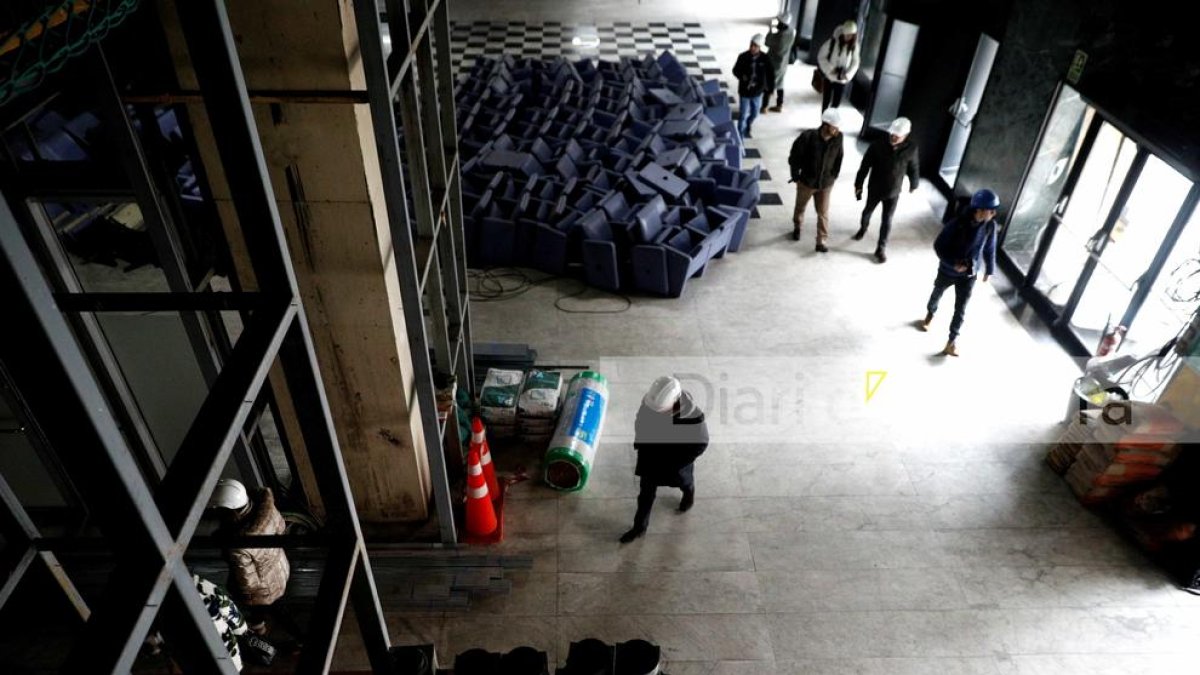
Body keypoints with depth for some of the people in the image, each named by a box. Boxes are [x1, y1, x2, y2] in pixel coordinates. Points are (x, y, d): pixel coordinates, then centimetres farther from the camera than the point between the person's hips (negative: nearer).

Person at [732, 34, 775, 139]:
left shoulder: (765, 59, -10)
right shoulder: (743, 57, -14)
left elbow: (770, 74, 0)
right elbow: (736, 70, -2)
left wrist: (770, 88, -3)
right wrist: (742, 76, -21)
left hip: (757, 92, 3)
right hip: (744, 91, -3)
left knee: (754, 113, 20)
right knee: (743, 114, 1)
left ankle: (746, 130, 45)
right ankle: (740, 135, 16)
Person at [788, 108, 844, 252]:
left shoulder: (838, 138, -15)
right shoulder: (808, 137, -25)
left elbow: (838, 157, 3)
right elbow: (794, 157, -14)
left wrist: (834, 176, 5)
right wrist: (796, 177, -7)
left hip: (825, 184, 1)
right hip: (806, 181, -1)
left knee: (823, 213, 3)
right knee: (800, 207, 22)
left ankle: (821, 242, 13)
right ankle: (797, 227, 49)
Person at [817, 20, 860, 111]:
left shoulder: (854, 45, -7)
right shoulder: (833, 41, -16)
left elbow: (855, 62, 1)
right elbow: (821, 57, -10)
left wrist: (847, 74, -15)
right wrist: (830, 69, -18)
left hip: (842, 79, 2)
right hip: (829, 77, -2)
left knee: (836, 102, 8)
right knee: (826, 101, 8)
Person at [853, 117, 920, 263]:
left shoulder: (911, 149, -19)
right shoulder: (877, 146, -23)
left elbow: (913, 168, -1)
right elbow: (865, 165, -13)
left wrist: (913, 184, 12)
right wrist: (858, 185, -7)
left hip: (893, 193, 0)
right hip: (874, 189, 1)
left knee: (886, 221, 6)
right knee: (867, 212, 25)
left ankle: (881, 248, 21)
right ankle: (863, 229, 56)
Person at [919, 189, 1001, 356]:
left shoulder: (990, 226, -15)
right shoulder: (957, 223, -28)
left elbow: (989, 249, 1)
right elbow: (939, 245, -19)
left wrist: (989, 270, 9)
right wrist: (953, 263, -27)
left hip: (969, 275, 2)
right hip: (948, 270, -2)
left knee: (960, 309, 4)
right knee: (937, 294, 25)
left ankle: (951, 342, 16)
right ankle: (929, 315, 56)